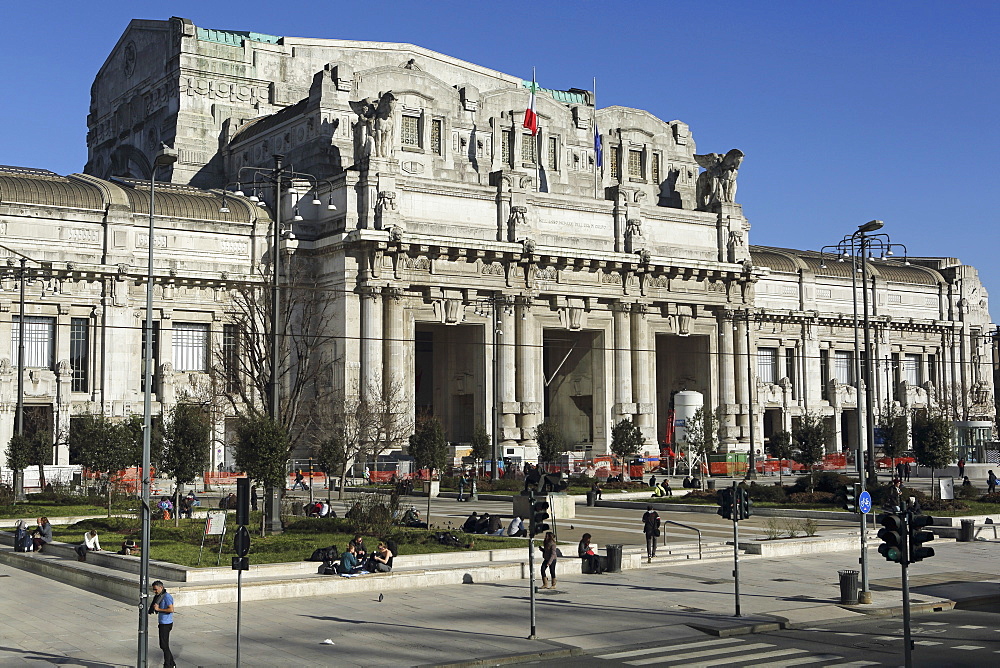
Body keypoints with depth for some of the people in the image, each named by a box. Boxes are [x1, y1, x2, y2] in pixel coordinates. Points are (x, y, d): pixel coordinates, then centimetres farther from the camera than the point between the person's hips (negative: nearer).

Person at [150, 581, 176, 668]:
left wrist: (158, 609, -22)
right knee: (163, 645, 15)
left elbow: (171, 609, -26)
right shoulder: (160, 596, 13)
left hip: (166, 624, -10)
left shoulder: (167, 596, -17)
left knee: (164, 645, -4)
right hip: (162, 623, 10)